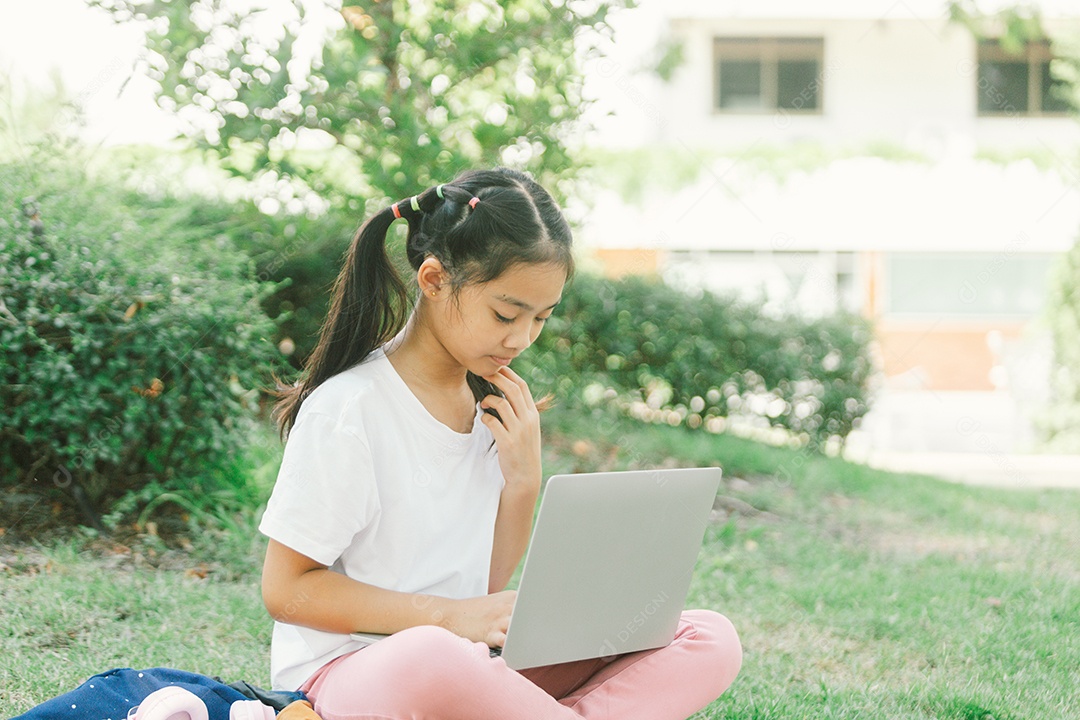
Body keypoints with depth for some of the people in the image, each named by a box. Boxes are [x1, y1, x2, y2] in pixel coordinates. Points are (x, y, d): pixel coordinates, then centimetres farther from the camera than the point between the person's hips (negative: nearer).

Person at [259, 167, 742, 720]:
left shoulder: (492, 401, 9)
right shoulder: (347, 408, -12)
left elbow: (489, 586, 13)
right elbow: (285, 590, -11)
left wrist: (523, 479, -3)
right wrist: (449, 615, -17)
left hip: (474, 667, 7)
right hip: (348, 669, -6)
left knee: (710, 642, -9)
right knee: (429, 658, -44)